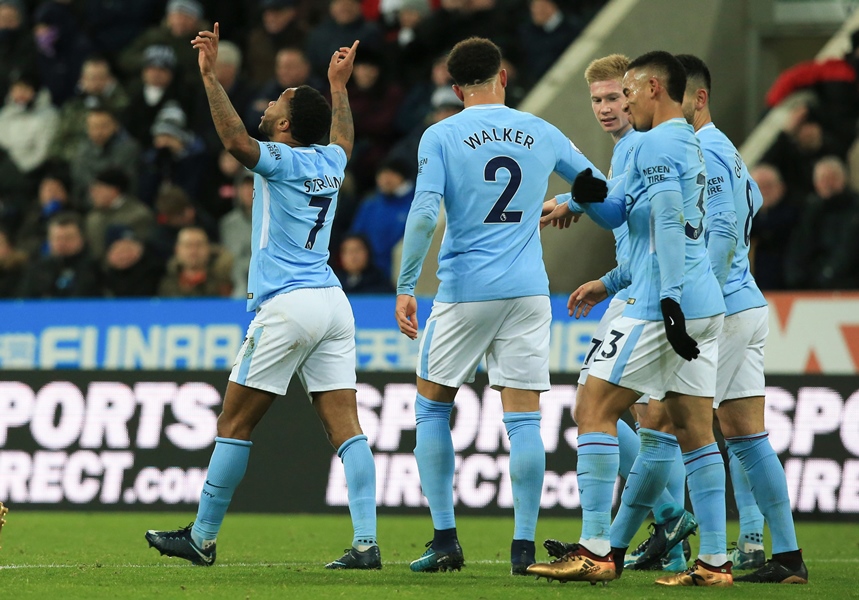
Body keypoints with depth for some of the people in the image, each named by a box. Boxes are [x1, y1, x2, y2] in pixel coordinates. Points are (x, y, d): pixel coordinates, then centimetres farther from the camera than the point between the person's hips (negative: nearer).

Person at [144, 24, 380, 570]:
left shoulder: (283, 161, -7)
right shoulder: (330, 161, 14)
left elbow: (235, 139, -26)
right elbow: (344, 137, 38)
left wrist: (211, 76, -23)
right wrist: (339, 85, 51)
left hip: (286, 306, -7)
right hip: (332, 301, 7)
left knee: (235, 423, 3)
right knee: (346, 426, -1)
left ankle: (202, 539, 9)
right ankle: (366, 542, -12)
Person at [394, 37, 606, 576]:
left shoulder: (441, 137, -3)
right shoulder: (541, 134, 7)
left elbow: (424, 214, -13)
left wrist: (405, 287, -8)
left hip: (464, 290, -2)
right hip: (527, 290, 2)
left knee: (432, 409, 12)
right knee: (523, 419, 2)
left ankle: (446, 541, 7)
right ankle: (524, 547, -1)